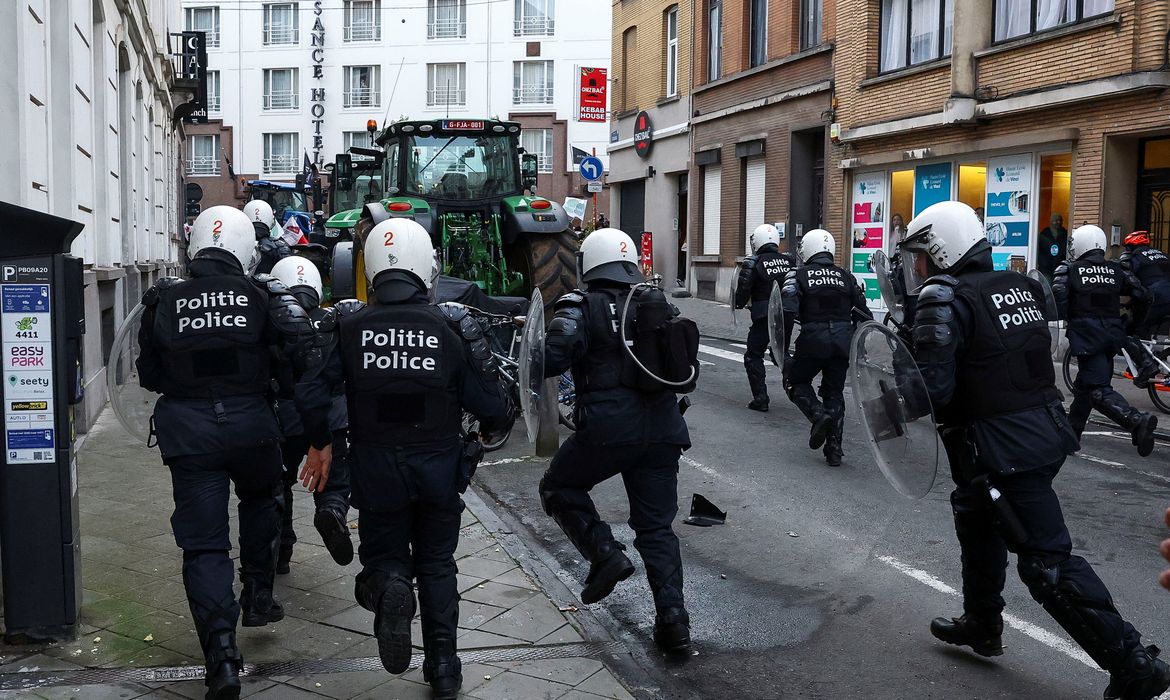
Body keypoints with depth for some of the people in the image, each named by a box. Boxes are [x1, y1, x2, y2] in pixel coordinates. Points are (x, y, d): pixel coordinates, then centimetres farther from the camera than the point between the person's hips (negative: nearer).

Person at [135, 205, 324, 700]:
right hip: (251, 424, 0)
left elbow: (149, 376, 10)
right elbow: (306, 353, -12)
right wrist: (316, 415, -5)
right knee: (260, 501, 31)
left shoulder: (164, 301, 3)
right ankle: (258, 595, 30)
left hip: (187, 432, 0)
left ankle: (221, 654, -7)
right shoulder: (264, 295, -1)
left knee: (203, 543, 3)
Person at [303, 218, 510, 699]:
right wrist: (492, 425, 15)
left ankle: (388, 587, -17)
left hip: (376, 471, 0)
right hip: (439, 469, 0)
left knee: (383, 554, 19)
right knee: (437, 565, 18)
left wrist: (319, 444, 8)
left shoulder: (349, 328, -8)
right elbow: (491, 407, -9)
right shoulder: (453, 326, -11)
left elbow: (313, 392, -10)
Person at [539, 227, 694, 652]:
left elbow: (549, 360, -17)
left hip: (607, 429, -5)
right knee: (656, 526, 13)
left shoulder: (581, 309, -4)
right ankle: (673, 619, 7)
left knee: (559, 488, 19)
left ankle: (605, 554, 1)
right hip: (662, 431, 5)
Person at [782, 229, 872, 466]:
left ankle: (818, 414, -12)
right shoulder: (846, 276, 12)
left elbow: (788, 312, -10)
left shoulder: (799, 275, 1)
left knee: (798, 382, 17)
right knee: (834, 391, 14)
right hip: (843, 338, 4)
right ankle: (834, 450, 11)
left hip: (814, 337, -4)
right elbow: (863, 313, 13)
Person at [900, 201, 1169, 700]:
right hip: (1045, 429, 9)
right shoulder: (1020, 287, 9)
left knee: (1047, 561, -3)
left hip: (1001, 449, -9)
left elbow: (931, 391, -22)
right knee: (976, 520, 27)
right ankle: (981, 625, 41)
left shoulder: (945, 300, -15)